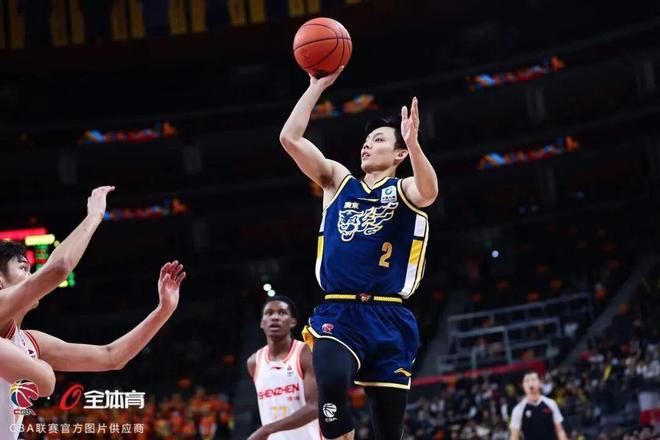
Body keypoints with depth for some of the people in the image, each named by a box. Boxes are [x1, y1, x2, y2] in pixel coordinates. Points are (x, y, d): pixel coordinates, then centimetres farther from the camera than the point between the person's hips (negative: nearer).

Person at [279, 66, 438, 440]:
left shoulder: (405, 190, 8)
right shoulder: (338, 181, 16)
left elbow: (429, 192, -18)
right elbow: (290, 138, 6)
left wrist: (413, 143, -34)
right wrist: (318, 86, 3)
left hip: (388, 319, -1)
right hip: (338, 314, 1)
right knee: (331, 384, -31)